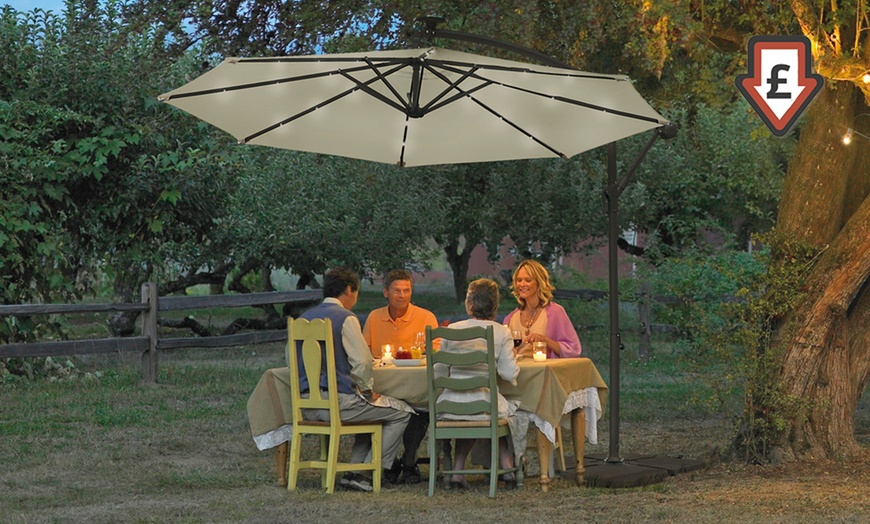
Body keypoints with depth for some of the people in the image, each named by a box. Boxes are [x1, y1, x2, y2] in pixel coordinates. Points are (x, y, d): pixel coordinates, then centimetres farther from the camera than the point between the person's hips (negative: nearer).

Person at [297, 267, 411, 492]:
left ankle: (355, 470, 17)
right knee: (400, 413, 5)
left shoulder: (304, 318, 14)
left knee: (370, 409, 30)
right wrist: (367, 391, -1)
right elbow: (362, 362, -18)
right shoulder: (345, 318, -9)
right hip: (337, 402, -9)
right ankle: (364, 472, 1)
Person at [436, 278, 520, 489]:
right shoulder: (502, 333, -4)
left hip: (451, 404, 2)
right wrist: (513, 358, 13)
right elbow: (509, 373, -9)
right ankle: (507, 469, 23)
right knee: (506, 411, 31)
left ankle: (458, 471, 23)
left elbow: (439, 371, 5)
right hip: (485, 406, -2)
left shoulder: (452, 329, 0)